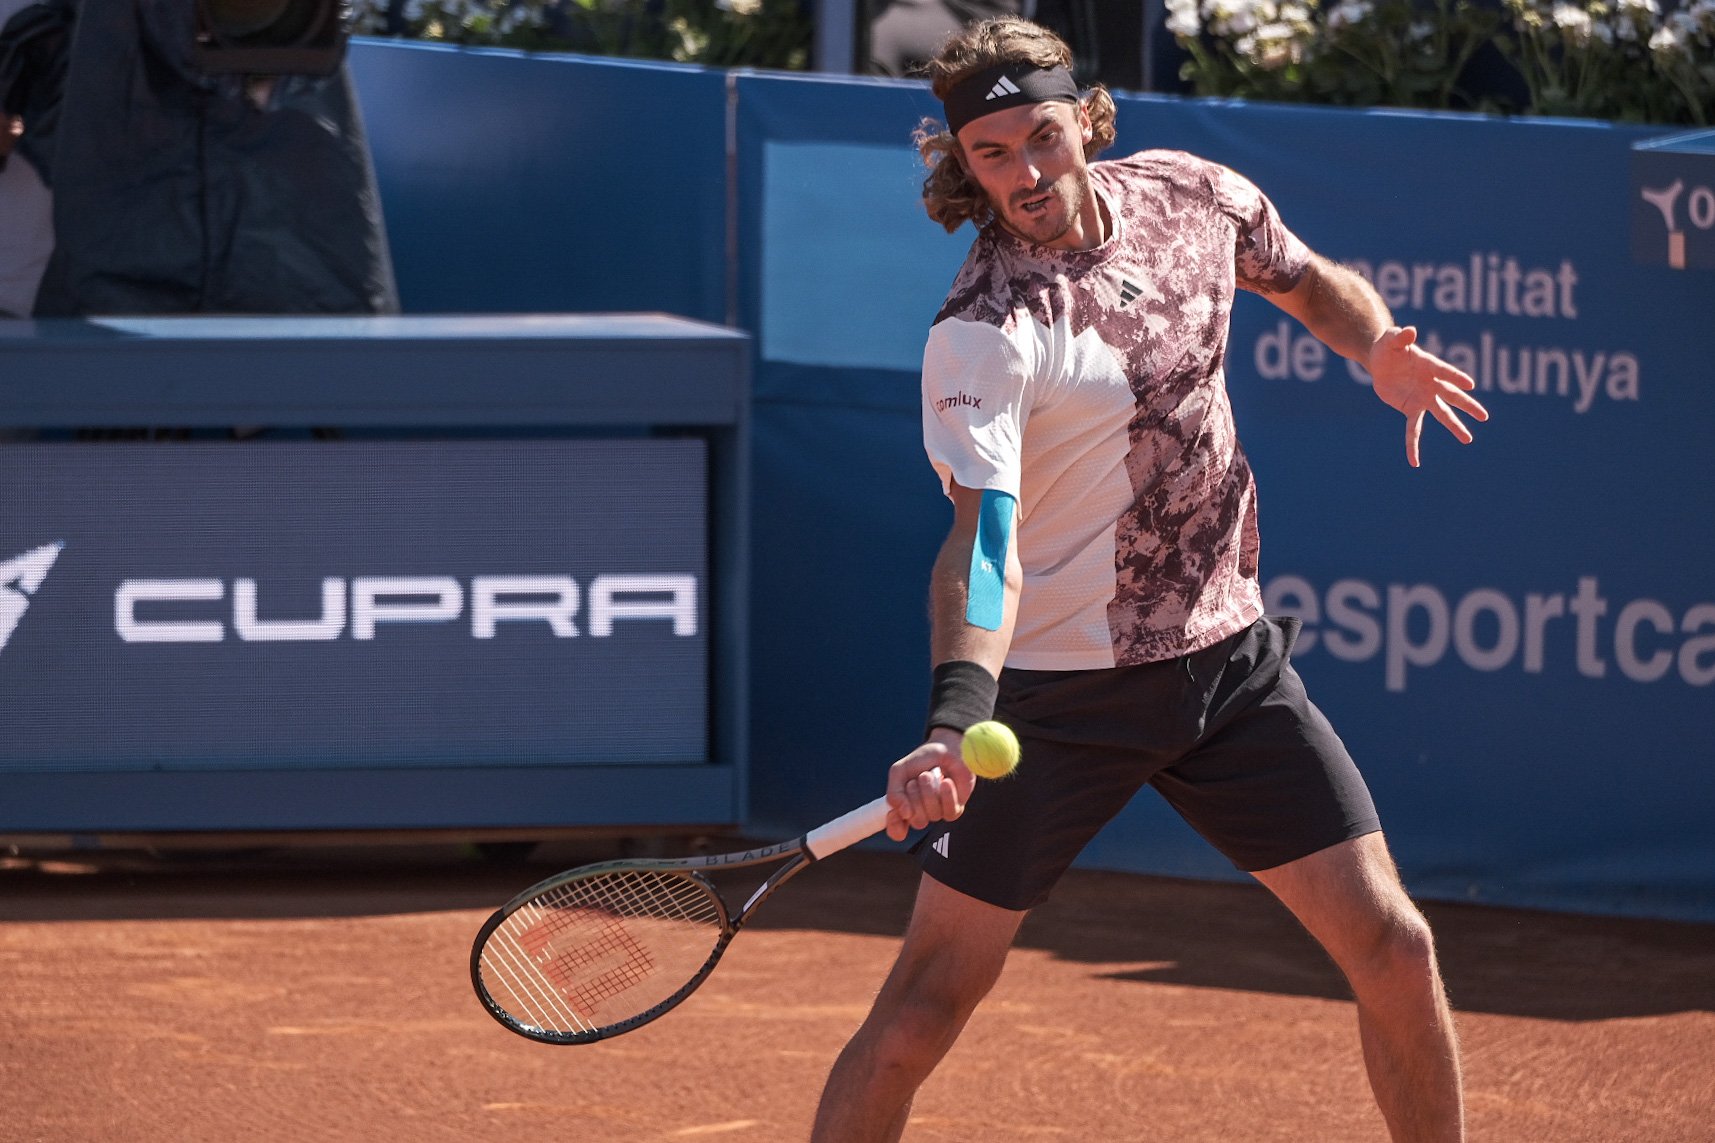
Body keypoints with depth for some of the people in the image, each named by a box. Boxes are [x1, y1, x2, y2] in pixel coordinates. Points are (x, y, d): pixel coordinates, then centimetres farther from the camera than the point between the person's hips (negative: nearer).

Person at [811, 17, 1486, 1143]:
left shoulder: (1190, 195, -4)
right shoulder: (984, 333, -22)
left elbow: (1312, 282, 18)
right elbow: (984, 541, -35)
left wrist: (1380, 348, -5)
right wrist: (952, 728, -52)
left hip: (1228, 650, 5)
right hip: (1059, 686, -5)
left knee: (1395, 949, -1)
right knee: (925, 1006, -8)